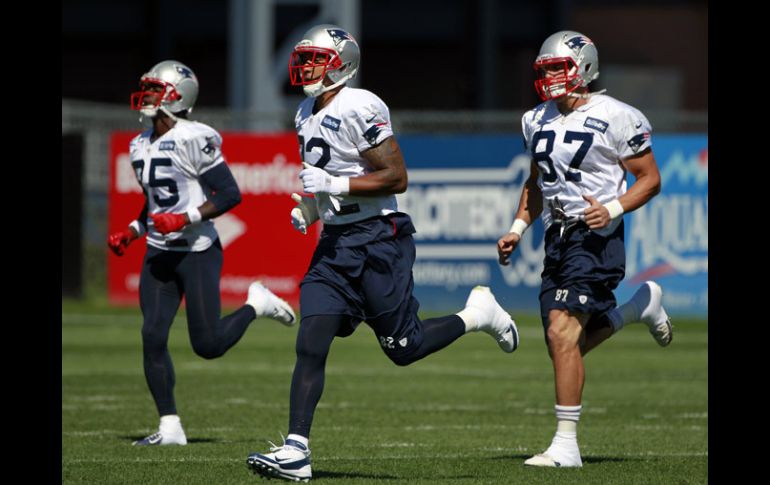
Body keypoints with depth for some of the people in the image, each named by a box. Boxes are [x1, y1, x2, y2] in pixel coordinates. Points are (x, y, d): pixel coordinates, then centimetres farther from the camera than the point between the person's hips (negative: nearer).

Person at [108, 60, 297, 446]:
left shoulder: (193, 140, -14)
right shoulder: (141, 146, 12)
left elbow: (230, 195, -15)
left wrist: (186, 219, -22)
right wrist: (131, 233, 11)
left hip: (197, 251, -7)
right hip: (159, 254, 7)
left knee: (207, 345, -7)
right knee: (153, 337, -5)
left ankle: (257, 304, 21)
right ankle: (169, 427, 1)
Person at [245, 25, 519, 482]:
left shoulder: (359, 109, -15)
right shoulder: (307, 115, 14)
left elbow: (397, 178, -17)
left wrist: (334, 185, -21)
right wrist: (308, 208, 10)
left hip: (377, 239, -8)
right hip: (334, 242, 8)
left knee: (402, 347, 0)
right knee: (311, 344, -5)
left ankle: (478, 314, 25)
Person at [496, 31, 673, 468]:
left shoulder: (615, 119, -10)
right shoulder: (538, 121, 12)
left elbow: (650, 179, -5)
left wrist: (613, 209, -21)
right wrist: (518, 228, 13)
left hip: (596, 236, -8)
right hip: (558, 236, 8)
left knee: (563, 331, -20)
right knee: (566, 344, 9)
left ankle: (566, 444, -16)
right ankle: (641, 306, 36)